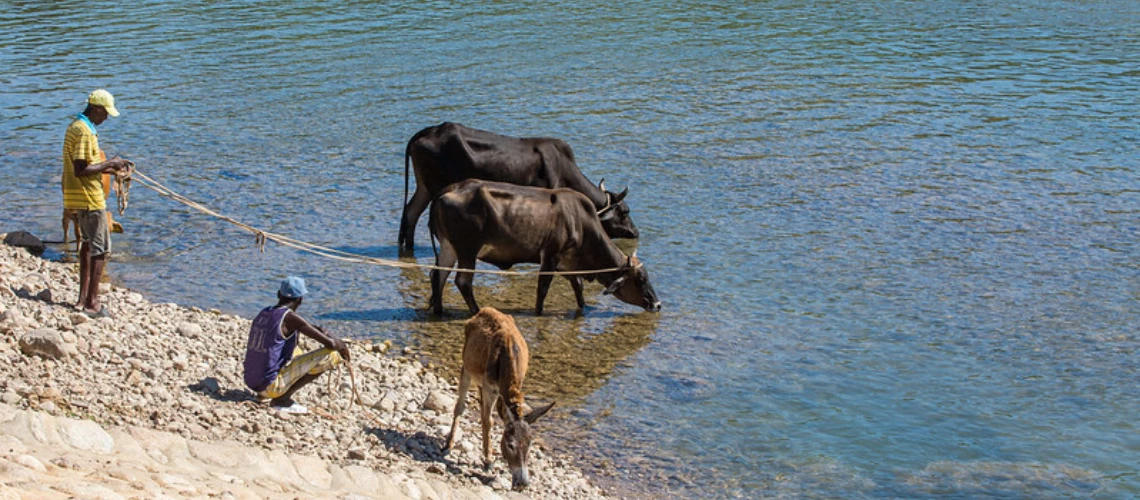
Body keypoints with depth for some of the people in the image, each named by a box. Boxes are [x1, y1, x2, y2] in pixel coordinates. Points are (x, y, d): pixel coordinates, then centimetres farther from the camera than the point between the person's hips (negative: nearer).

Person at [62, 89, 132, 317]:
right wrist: (109, 164, -14)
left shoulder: (76, 126, 13)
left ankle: (83, 297, 20)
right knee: (101, 248, -5)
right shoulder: (85, 131, -19)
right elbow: (80, 170, -24)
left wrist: (110, 167, 11)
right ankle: (92, 302, -3)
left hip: (77, 198, 10)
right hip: (89, 198, -10)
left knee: (88, 244, 17)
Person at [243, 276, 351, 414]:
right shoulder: (291, 318, -15)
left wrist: (312, 329, 27)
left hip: (252, 383, 9)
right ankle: (282, 398, -6)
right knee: (331, 355, -8)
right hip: (271, 385, -8)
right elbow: (330, 343, -16)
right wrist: (342, 345, 6)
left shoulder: (263, 313, 8)